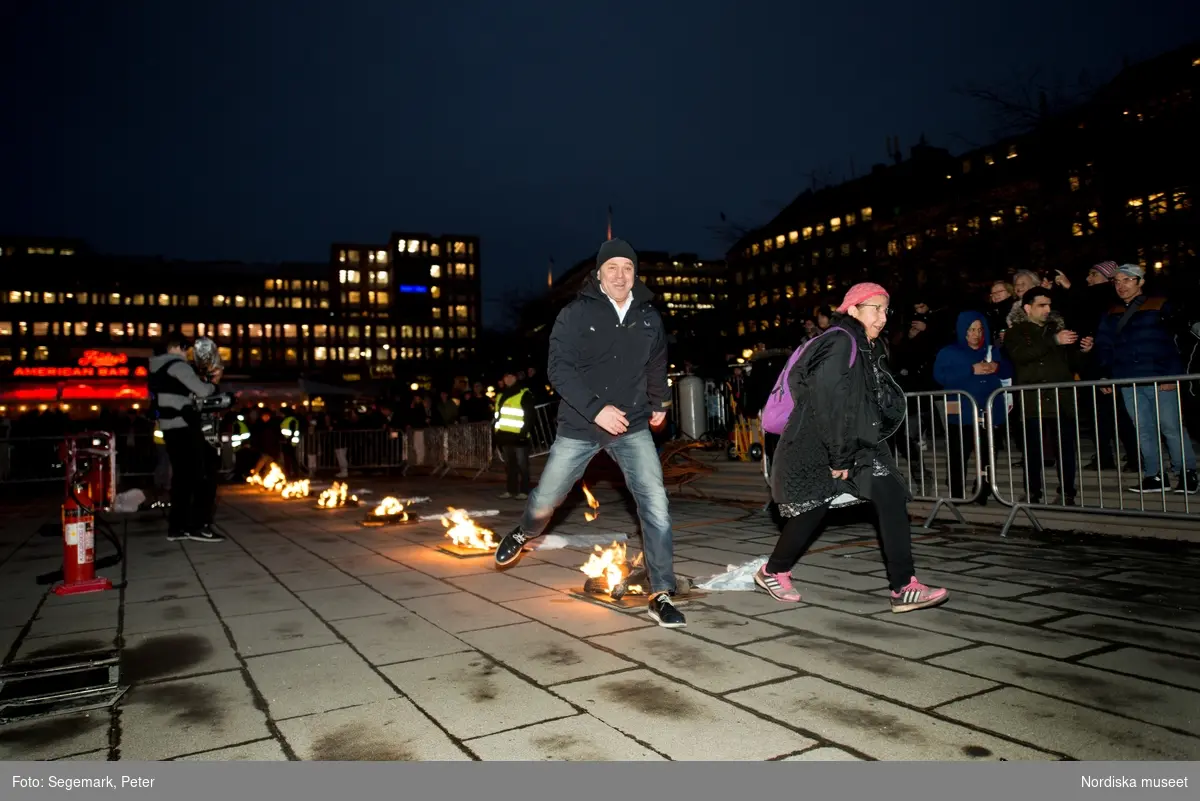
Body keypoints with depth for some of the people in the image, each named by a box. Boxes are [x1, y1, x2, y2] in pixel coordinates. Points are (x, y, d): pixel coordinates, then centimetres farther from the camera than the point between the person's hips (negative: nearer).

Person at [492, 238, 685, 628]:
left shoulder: (649, 318, 3)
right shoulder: (575, 314, -9)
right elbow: (559, 369, -16)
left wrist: (659, 404, 19)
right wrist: (595, 409, -26)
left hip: (633, 427, 2)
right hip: (580, 426, -1)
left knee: (655, 504, -11)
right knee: (546, 499, 12)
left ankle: (661, 595, 0)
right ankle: (523, 535, 48)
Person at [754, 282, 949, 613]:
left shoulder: (871, 348, 10)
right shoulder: (840, 342, -18)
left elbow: (874, 402, 13)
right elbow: (830, 404, -22)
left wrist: (849, 454, 7)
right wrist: (839, 458, -17)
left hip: (858, 442, 8)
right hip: (815, 444, -8)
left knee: (892, 497, -7)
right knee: (811, 509, 3)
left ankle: (903, 588, -4)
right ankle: (772, 572, 27)